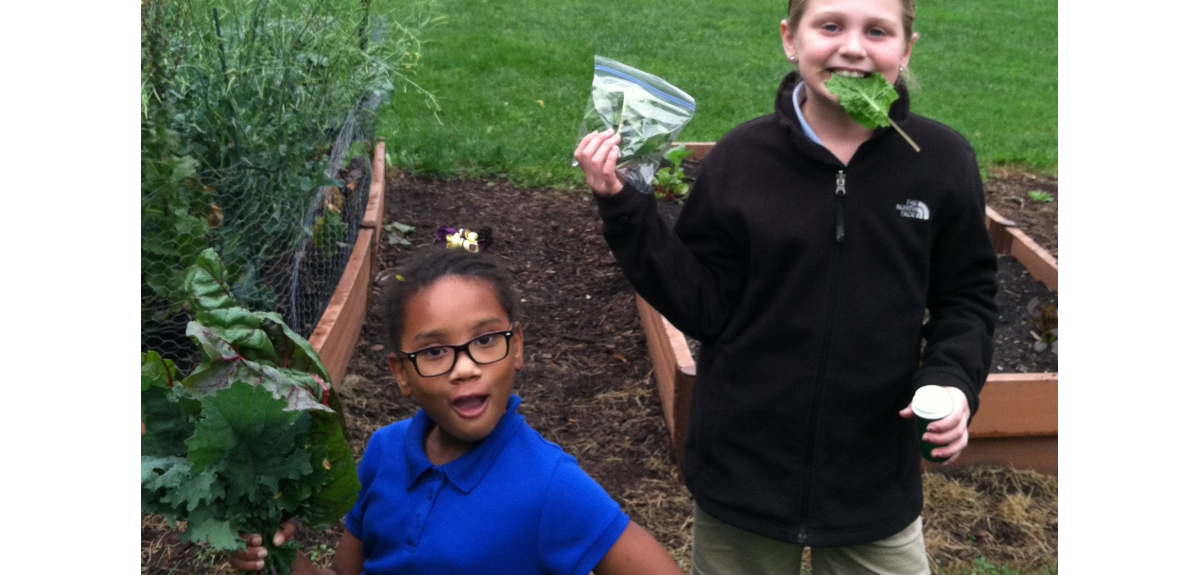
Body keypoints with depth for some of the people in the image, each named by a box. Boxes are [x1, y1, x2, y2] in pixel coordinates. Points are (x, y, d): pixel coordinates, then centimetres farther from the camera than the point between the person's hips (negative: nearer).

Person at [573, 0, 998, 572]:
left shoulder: (941, 161, -8)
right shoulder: (739, 159, -9)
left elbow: (966, 298, 3)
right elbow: (701, 307, -7)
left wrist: (953, 378, -14)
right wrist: (625, 211, -16)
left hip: (875, 479, 1)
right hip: (743, 472, 0)